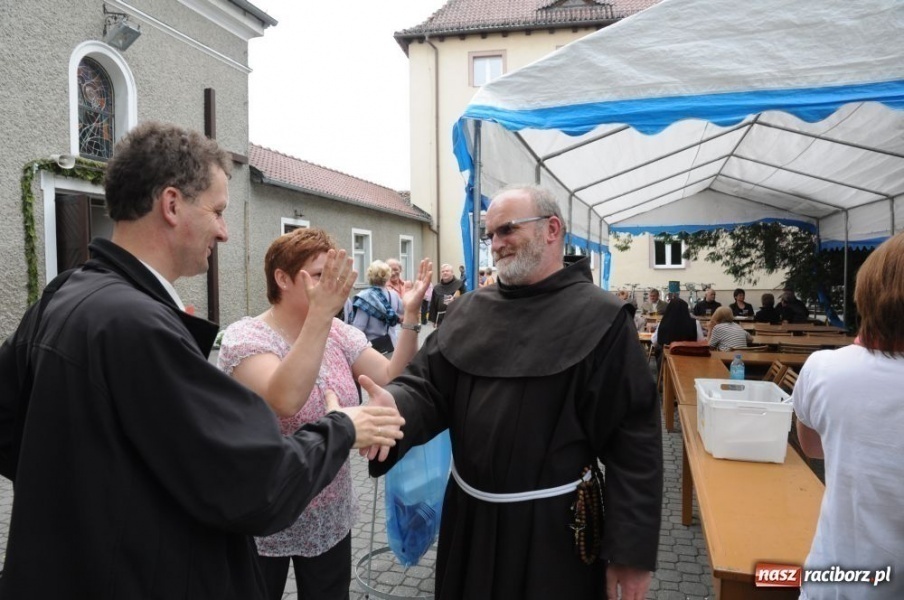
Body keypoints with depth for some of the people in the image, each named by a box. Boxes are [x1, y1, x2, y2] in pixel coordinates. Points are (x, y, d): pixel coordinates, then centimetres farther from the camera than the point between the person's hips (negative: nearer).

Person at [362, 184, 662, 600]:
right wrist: (395, 407, -24)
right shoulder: (469, 310, 3)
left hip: (553, 526, -5)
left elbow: (633, 439, -14)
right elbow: (428, 384, 0)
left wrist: (631, 550, -15)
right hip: (469, 513, 5)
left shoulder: (600, 318, -13)